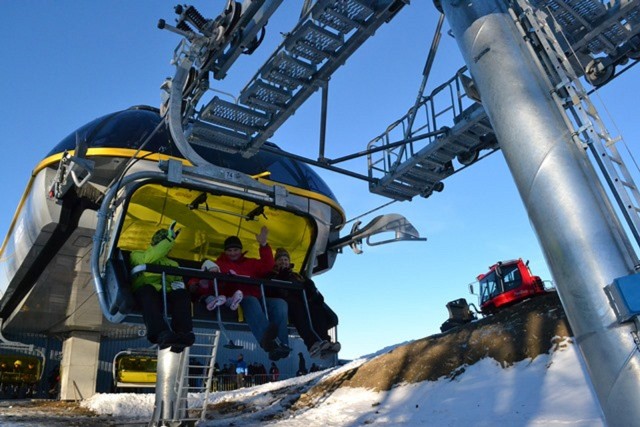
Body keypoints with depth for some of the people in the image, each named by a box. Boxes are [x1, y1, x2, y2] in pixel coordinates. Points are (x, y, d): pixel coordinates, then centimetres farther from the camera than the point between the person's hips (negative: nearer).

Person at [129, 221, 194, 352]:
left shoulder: (173, 263, 37)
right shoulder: (137, 255, 24)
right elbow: (147, 260, -1)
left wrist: (179, 285, 2)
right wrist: (169, 240, -8)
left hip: (167, 295, 3)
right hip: (145, 293, -3)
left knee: (182, 293, -32)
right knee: (148, 289, -40)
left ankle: (182, 334, -53)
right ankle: (161, 334, -60)